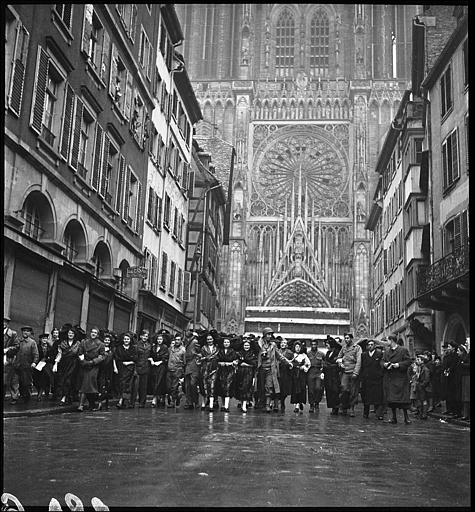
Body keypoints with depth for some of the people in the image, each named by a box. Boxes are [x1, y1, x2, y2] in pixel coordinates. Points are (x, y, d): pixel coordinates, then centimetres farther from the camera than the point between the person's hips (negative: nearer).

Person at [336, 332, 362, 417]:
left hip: (353, 372, -3)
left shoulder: (357, 347, -1)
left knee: (353, 392, 0)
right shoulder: (343, 347, 13)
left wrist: (355, 373, -16)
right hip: (345, 372, 3)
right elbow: (339, 357, 27)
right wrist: (340, 363, 6)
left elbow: (358, 361, -8)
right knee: (344, 390, -9)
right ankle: (344, 408, 5)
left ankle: (351, 409, 11)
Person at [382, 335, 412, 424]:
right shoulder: (386, 351, 16)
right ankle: (394, 417, 13)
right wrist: (384, 364, -5)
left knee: (402, 397, -8)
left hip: (400, 378, -5)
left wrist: (399, 365, -17)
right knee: (391, 398, 5)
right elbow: (382, 361, 17)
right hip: (388, 378, 5)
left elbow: (408, 361, -5)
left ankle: (406, 417, 2)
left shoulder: (403, 350, -1)